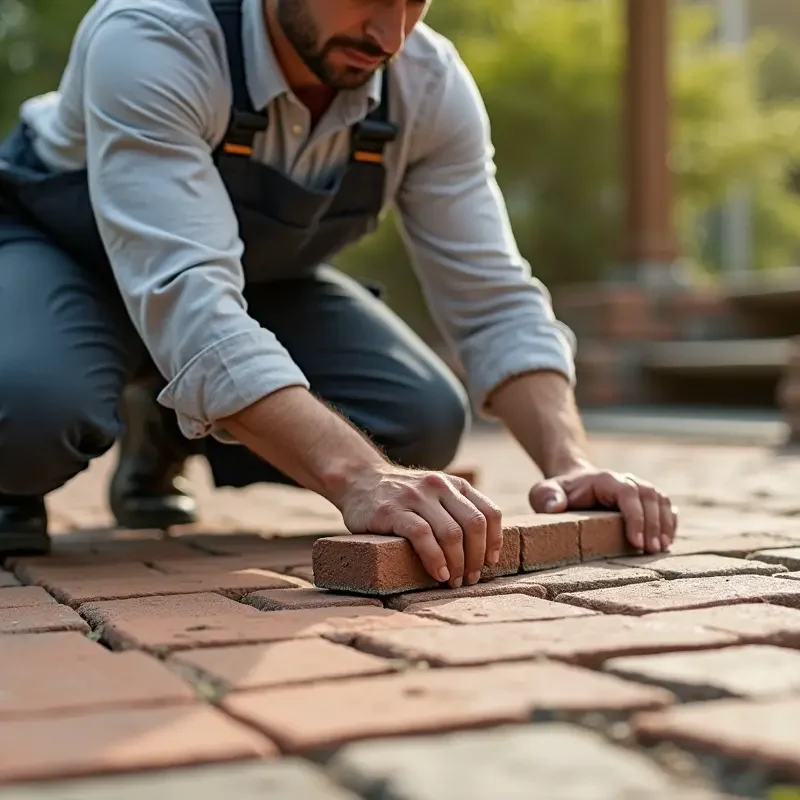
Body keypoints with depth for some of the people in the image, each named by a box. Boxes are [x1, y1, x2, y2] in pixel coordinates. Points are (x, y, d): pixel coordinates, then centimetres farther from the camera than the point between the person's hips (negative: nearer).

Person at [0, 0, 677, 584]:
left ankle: (165, 431, 10)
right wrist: (358, 478, -60)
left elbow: (492, 300, -19)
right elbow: (186, 300, -48)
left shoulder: (432, 87, -21)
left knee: (423, 420, -16)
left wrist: (571, 463, -36)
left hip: (253, 277, 5)